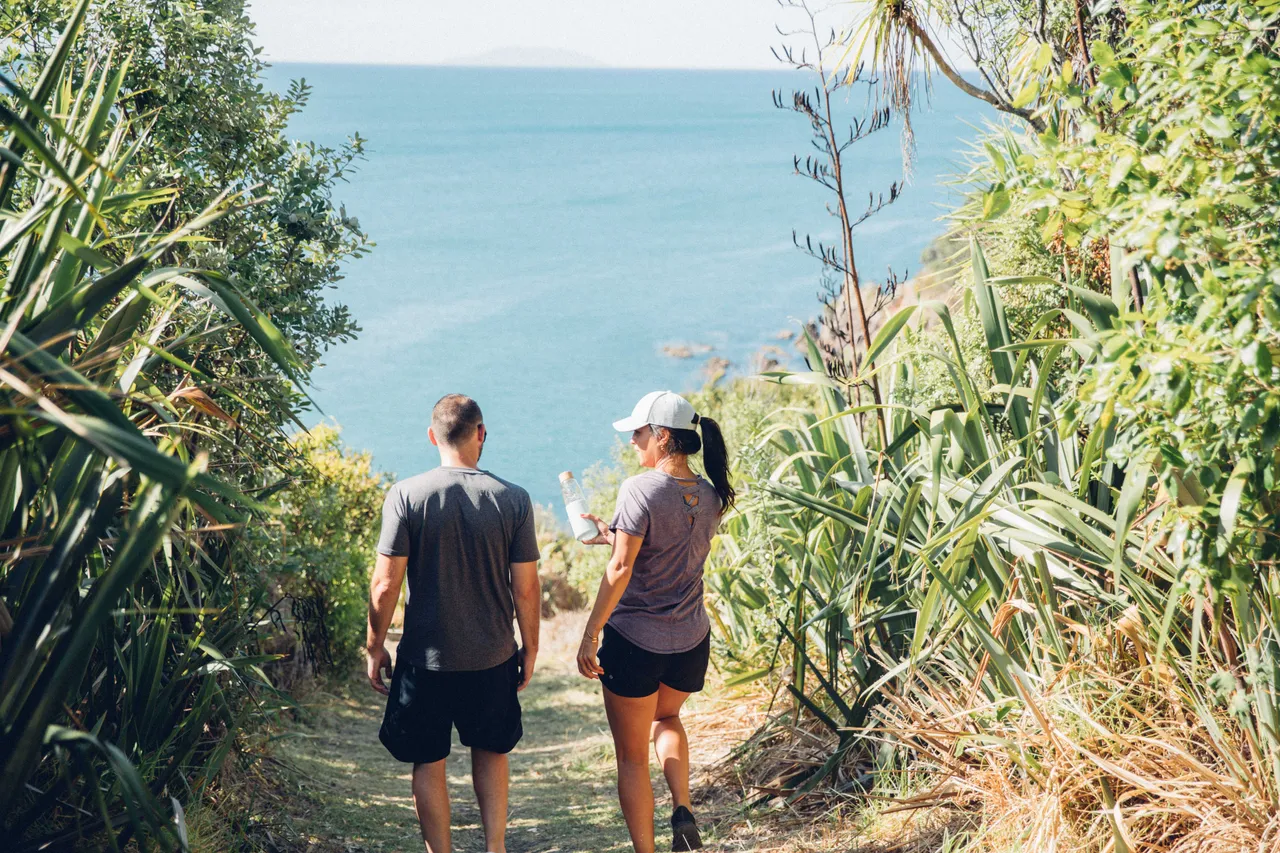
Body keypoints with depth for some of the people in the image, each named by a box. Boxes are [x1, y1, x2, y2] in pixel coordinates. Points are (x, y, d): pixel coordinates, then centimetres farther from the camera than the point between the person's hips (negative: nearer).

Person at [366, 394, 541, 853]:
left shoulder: (406, 495, -12)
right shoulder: (513, 500, -8)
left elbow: (386, 584, -11)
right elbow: (526, 588, -4)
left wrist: (375, 648, 2)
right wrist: (529, 648, 10)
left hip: (425, 659, -2)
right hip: (493, 658, 2)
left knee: (428, 764, 13)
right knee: (491, 753, 23)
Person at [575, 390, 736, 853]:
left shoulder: (641, 489, -17)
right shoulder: (710, 496, 3)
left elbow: (621, 570, -19)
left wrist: (589, 635, -13)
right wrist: (613, 535, 21)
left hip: (634, 640, -6)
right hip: (691, 640, 6)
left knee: (632, 756, 10)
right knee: (665, 716, 34)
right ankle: (683, 810, 15)